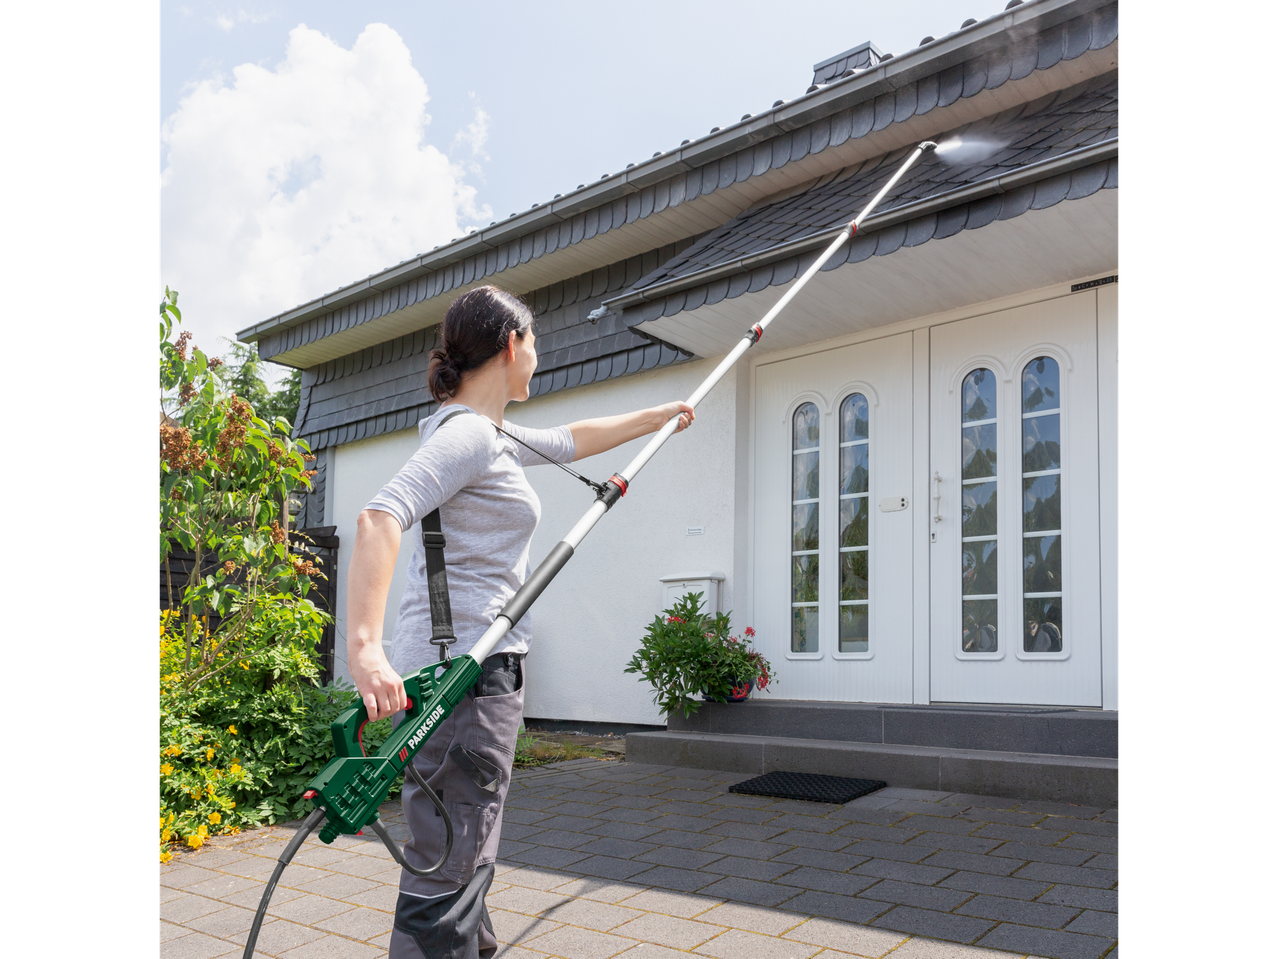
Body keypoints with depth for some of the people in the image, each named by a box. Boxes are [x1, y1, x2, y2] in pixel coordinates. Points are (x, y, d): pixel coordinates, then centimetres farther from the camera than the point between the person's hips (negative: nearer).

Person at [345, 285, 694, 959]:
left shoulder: (491, 435, 19)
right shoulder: (467, 432, -12)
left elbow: (571, 440, 35)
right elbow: (380, 518, -27)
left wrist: (658, 416, 46)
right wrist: (364, 645, -37)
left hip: (473, 664, 10)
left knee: (465, 859, 18)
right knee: (447, 873, -7)